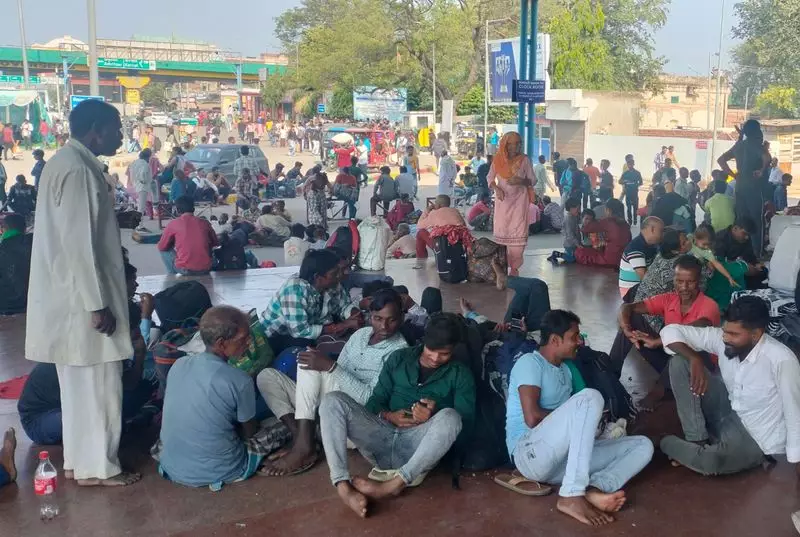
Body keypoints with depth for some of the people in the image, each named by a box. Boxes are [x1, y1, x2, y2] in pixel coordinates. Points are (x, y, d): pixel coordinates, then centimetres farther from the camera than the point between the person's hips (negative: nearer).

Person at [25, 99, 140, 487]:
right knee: (98, 383, 1)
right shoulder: (77, 169, -19)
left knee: (80, 383, 16)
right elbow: (79, 243, -22)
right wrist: (98, 304, -21)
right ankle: (98, 467, 13)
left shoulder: (69, 163, 13)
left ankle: (78, 461, 27)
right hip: (82, 299, -10)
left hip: (71, 296, 10)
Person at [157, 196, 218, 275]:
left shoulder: (173, 224, 0)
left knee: (165, 251, 22)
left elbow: (161, 247, 10)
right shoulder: (205, 223, 7)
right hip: (205, 269, 3)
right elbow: (215, 243, 20)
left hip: (185, 270, -3)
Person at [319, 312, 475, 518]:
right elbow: (374, 401, 13)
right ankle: (343, 487, -34)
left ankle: (394, 484, -33)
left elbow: (465, 426, -2)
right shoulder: (399, 358, 13)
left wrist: (433, 417, -20)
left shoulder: (460, 374, 7)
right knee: (333, 400, -19)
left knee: (450, 416, -33)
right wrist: (388, 416, -10)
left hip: (419, 448, -2)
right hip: (382, 439, 3)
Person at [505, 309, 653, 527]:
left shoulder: (565, 370, 23)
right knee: (590, 397, -29)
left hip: (562, 458, 9)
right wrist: (575, 419, -3)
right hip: (529, 453, -9)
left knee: (642, 445, -2)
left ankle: (594, 489, -31)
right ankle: (571, 496, -33)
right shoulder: (529, 362, -5)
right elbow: (532, 418, -16)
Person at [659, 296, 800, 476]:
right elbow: (671, 331, -9)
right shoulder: (720, 338, -13)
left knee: (709, 461, -36)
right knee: (679, 362, -12)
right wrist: (695, 359, -26)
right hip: (729, 411, 5)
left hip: (757, 439, -5)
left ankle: (663, 442, -2)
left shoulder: (781, 359, -29)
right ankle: (697, 440, -8)